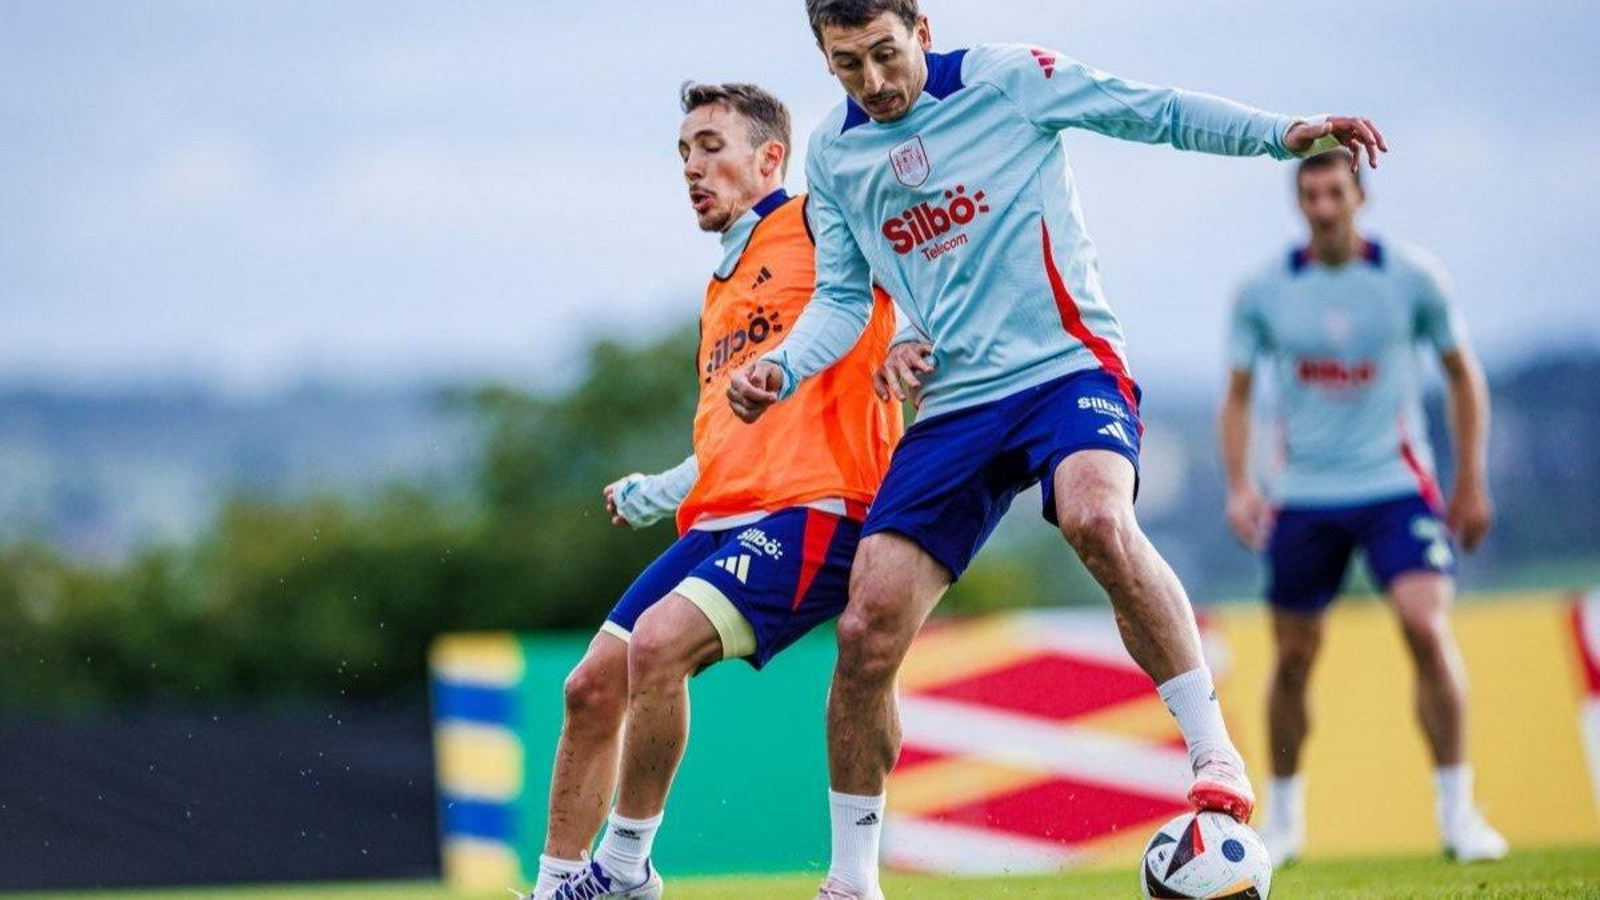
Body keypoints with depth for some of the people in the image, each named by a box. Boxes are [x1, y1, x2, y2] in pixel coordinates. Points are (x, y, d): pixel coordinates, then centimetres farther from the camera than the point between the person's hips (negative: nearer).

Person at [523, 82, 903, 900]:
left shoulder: (818, 225, 2)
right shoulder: (720, 292, 27)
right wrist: (659, 493, 26)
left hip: (812, 510, -9)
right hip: (723, 518, 9)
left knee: (659, 642, -27)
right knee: (593, 686, 1)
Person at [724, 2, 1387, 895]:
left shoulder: (1004, 78, -5)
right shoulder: (833, 153, 8)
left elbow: (1156, 111, -2)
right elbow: (843, 299, 14)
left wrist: (1283, 133, -11)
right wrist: (781, 368, -4)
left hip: (1067, 366, -4)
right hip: (954, 403, 4)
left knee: (1095, 517, -37)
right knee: (867, 633, -6)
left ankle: (1216, 755, -27)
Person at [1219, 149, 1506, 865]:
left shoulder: (1411, 279, -3)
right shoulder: (1263, 293, 0)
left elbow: (1462, 375, 8)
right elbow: (1237, 397, 7)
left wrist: (1471, 483, 6)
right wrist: (1239, 485, -7)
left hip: (1396, 485, -2)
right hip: (1304, 497, 2)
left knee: (1427, 628, -20)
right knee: (1293, 659, 5)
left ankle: (1457, 811, -12)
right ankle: (1282, 818, 23)